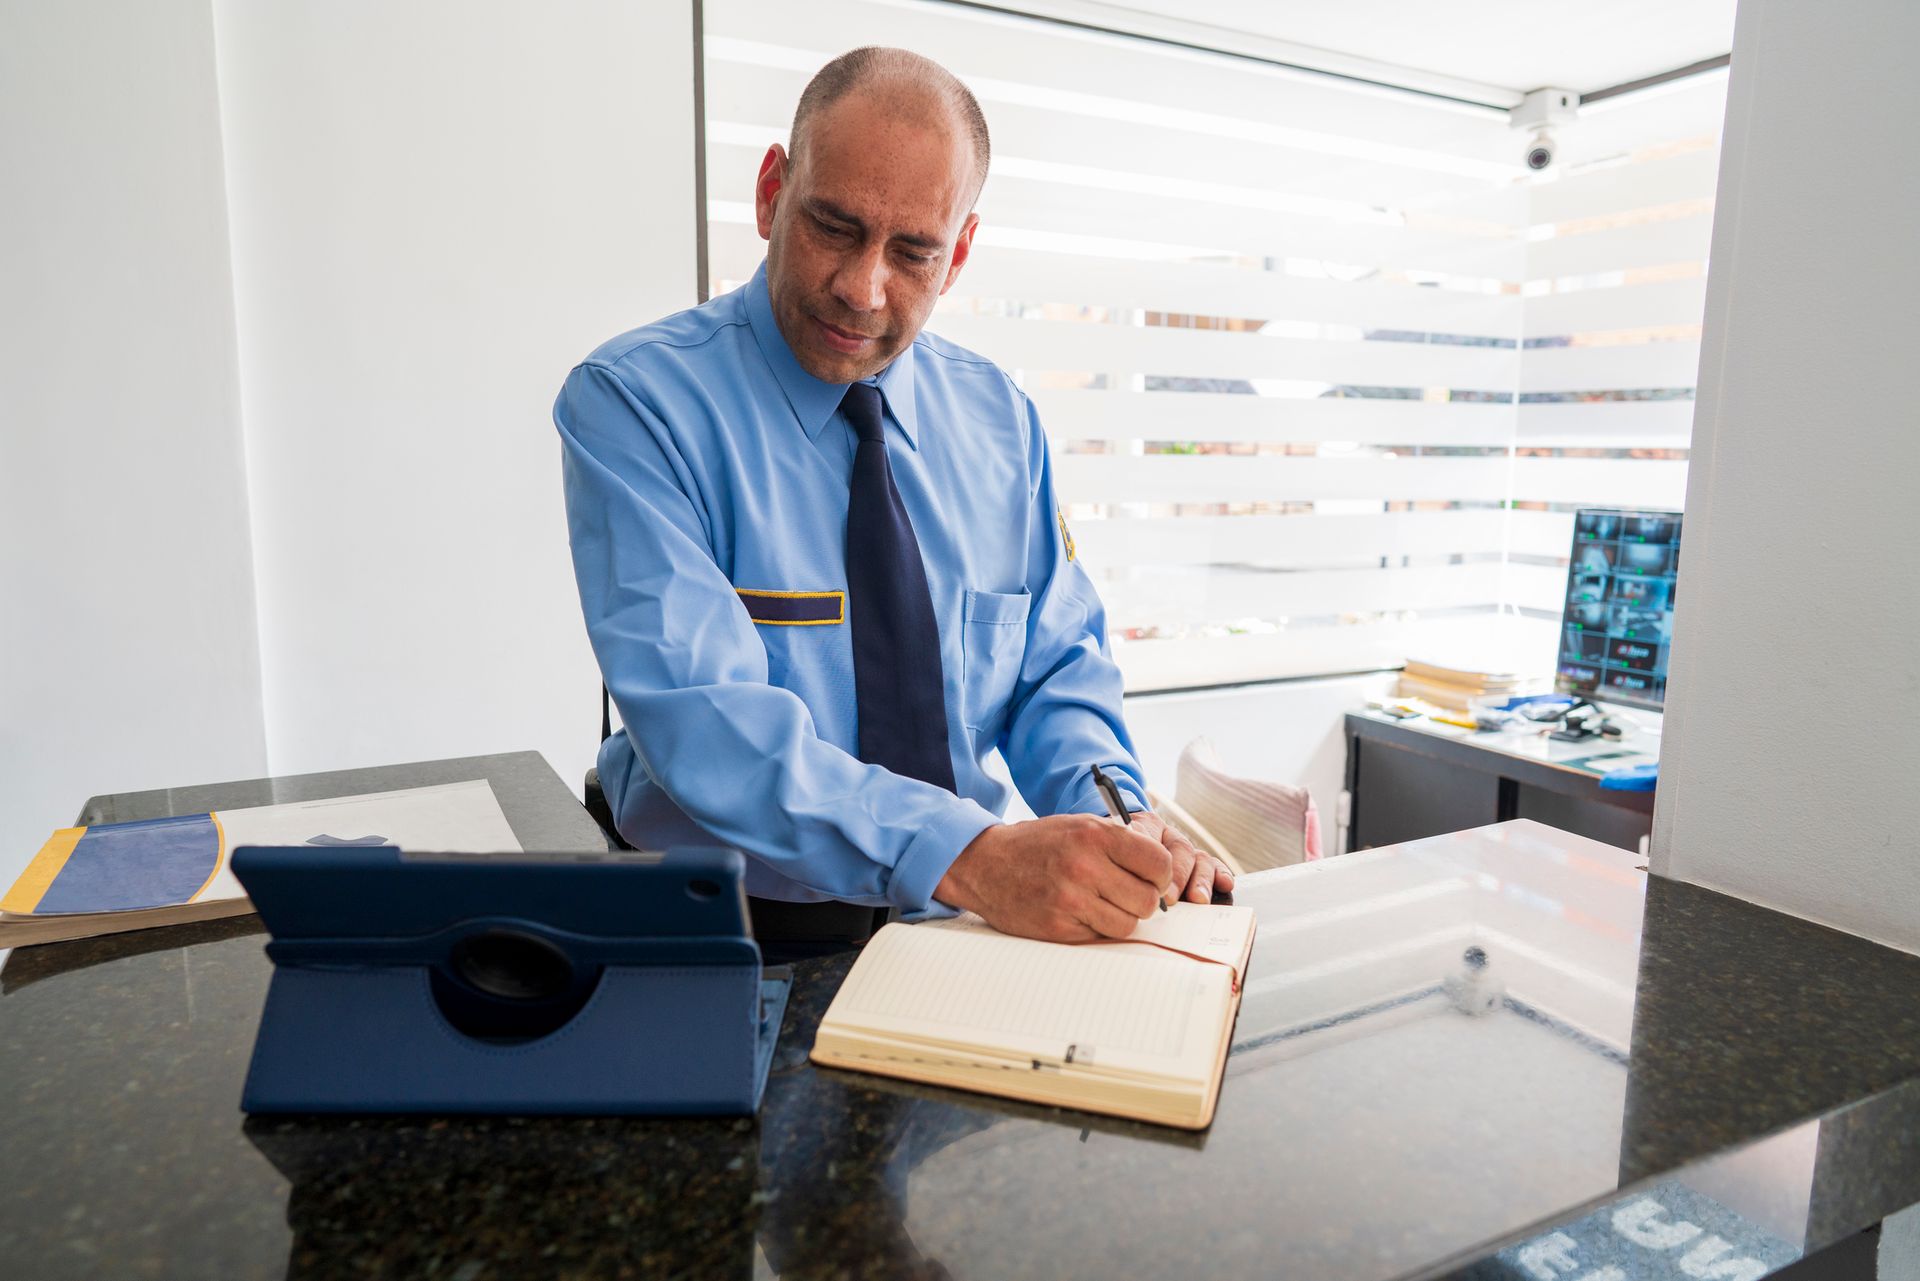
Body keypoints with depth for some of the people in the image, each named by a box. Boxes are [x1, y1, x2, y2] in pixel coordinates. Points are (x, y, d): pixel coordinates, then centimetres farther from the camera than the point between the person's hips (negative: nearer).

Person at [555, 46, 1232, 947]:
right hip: (725, 938, -3)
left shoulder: (1000, 417, 6)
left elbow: (1057, 667, 8)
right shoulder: (632, 401, -11)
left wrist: (1119, 815, -12)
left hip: (959, 921, 4)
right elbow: (701, 719, -23)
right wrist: (970, 858, -33)